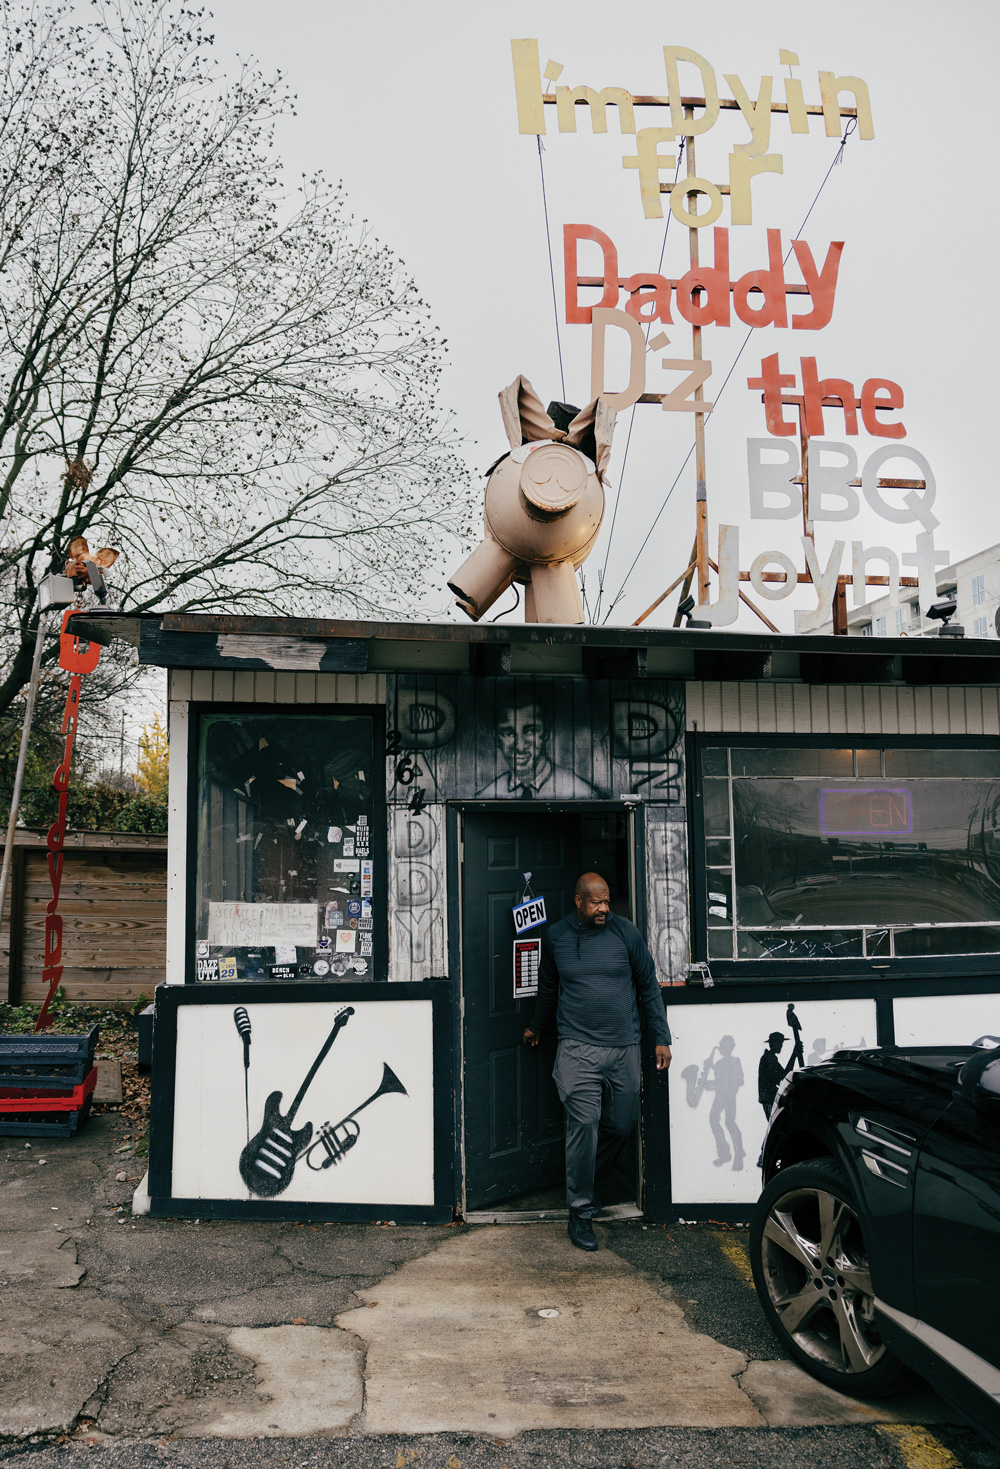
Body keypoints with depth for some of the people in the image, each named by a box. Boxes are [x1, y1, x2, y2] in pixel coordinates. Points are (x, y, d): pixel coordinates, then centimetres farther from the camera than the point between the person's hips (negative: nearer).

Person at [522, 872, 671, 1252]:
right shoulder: (555, 936, 3)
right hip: (578, 1049, -1)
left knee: (620, 1127, 8)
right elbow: (547, 989, 20)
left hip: (624, 1049, 2)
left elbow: (649, 987, 8)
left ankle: (583, 1178, 35)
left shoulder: (625, 932, 1)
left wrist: (661, 1038, 6)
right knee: (583, 1127, -8)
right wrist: (536, 1027, 31)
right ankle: (580, 1213, 5)